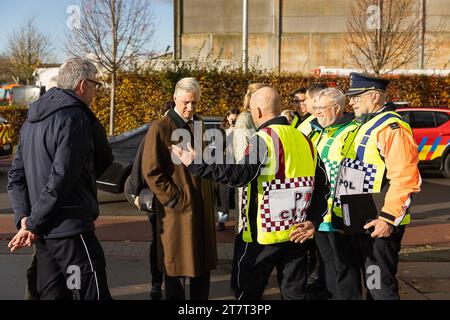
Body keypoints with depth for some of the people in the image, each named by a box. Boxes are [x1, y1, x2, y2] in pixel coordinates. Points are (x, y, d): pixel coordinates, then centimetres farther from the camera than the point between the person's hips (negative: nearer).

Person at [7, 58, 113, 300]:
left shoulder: (31, 122, 15)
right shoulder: (75, 119, -13)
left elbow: (16, 176, 13)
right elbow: (61, 178, -20)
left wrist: (24, 219, 4)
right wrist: (32, 225, -12)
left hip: (44, 234, 9)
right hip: (71, 229, -9)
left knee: (52, 294, 16)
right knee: (93, 294, -3)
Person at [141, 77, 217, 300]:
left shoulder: (200, 126, 14)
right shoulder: (160, 129, -9)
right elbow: (151, 172, -14)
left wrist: (209, 196, 15)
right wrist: (175, 199, -15)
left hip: (203, 208, 7)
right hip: (177, 209, -7)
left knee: (204, 263, 14)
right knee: (177, 266, 3)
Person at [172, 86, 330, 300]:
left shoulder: (264, 138, -13)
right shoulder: (304, 140, 8)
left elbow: (239, 174, -24)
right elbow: (322, 185, 7)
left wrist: (195, 163, -20)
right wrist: (313, 221, 4)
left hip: (266, 233, -6)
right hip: (296, 233, 6)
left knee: (250, 292, 9)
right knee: (294, 293, 13)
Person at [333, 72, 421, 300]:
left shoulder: (391, 127, -16)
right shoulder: (364, 126, 16)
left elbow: (405, 179, -23)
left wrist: (389, 218, -24)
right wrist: (344, 214, 21)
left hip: (379, 225, -10)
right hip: (360, 223, 10)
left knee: (380, 287, -3)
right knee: (370, 283, 19)